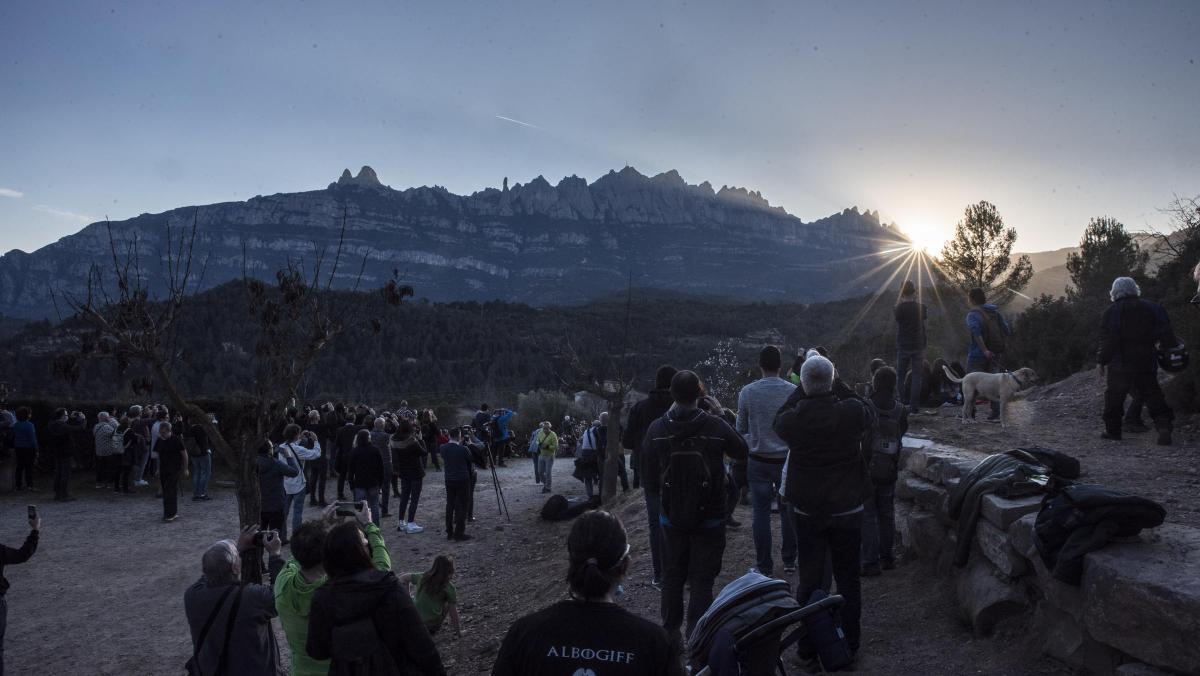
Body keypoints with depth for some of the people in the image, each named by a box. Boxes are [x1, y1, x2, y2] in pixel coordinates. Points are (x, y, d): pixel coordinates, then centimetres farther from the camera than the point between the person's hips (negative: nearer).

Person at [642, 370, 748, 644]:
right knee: (702, 580, 6)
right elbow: (742, 451, 2)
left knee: (672, 576, 17)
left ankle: (671, 634, 25)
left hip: (671, 517, 2)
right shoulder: (716, 426, -17)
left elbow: (650, 472, 0)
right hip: (709, 518, -2)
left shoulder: (656, 429, -11)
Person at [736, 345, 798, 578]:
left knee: (761, 512, 5)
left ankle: (765, 566, 8)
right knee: (788, 510, 14)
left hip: (758, 460, -1)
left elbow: (741, 429, 3)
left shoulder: (747, 392, -7)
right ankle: (789, 560, 23)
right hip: (787, 459, 1)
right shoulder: (793, 392, -7)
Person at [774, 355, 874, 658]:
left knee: (809, 577, 11)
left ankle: (808, 643, 19)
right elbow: (868, 419, 5)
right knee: (848, 577, 14)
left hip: (807, 510, 0)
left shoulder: (794, 419, -17)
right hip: (848, 508, 0)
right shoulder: (852, 411, -18)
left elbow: (778, 421, 6)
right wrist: (839, 388, 7)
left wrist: (802, 390, 7)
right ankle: (849, 640, 25)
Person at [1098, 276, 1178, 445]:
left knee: (1114, 396, 11)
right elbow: (1167, 337, 3)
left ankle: (1112, 430, 16)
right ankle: (1164, 426, -9)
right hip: (1147, 364, 3)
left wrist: (1102, 361, 0)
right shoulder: (1152, 308, 4)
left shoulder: (1111, 312, -5)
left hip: (1119, 365, -3)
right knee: (1153, 396, 8)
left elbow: (1107, 341, -8)